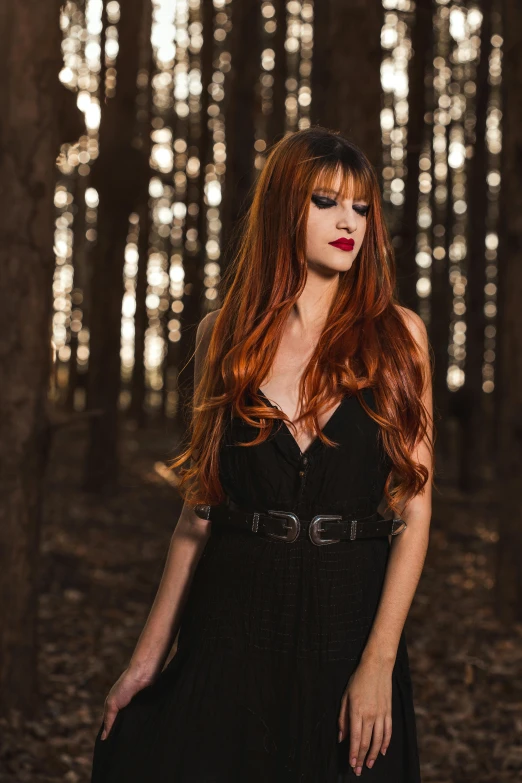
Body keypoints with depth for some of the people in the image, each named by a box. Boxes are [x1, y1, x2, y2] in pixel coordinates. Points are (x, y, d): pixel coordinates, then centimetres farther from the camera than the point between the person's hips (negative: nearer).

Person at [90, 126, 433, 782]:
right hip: (234, 623, 1)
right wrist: (151, 652, 3)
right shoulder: (224, 335, 3)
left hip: (351, 625, 0)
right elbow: (201, 506, 6)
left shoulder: (396, 335, -2)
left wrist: (379, 662, -13)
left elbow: (414, 508, -5)